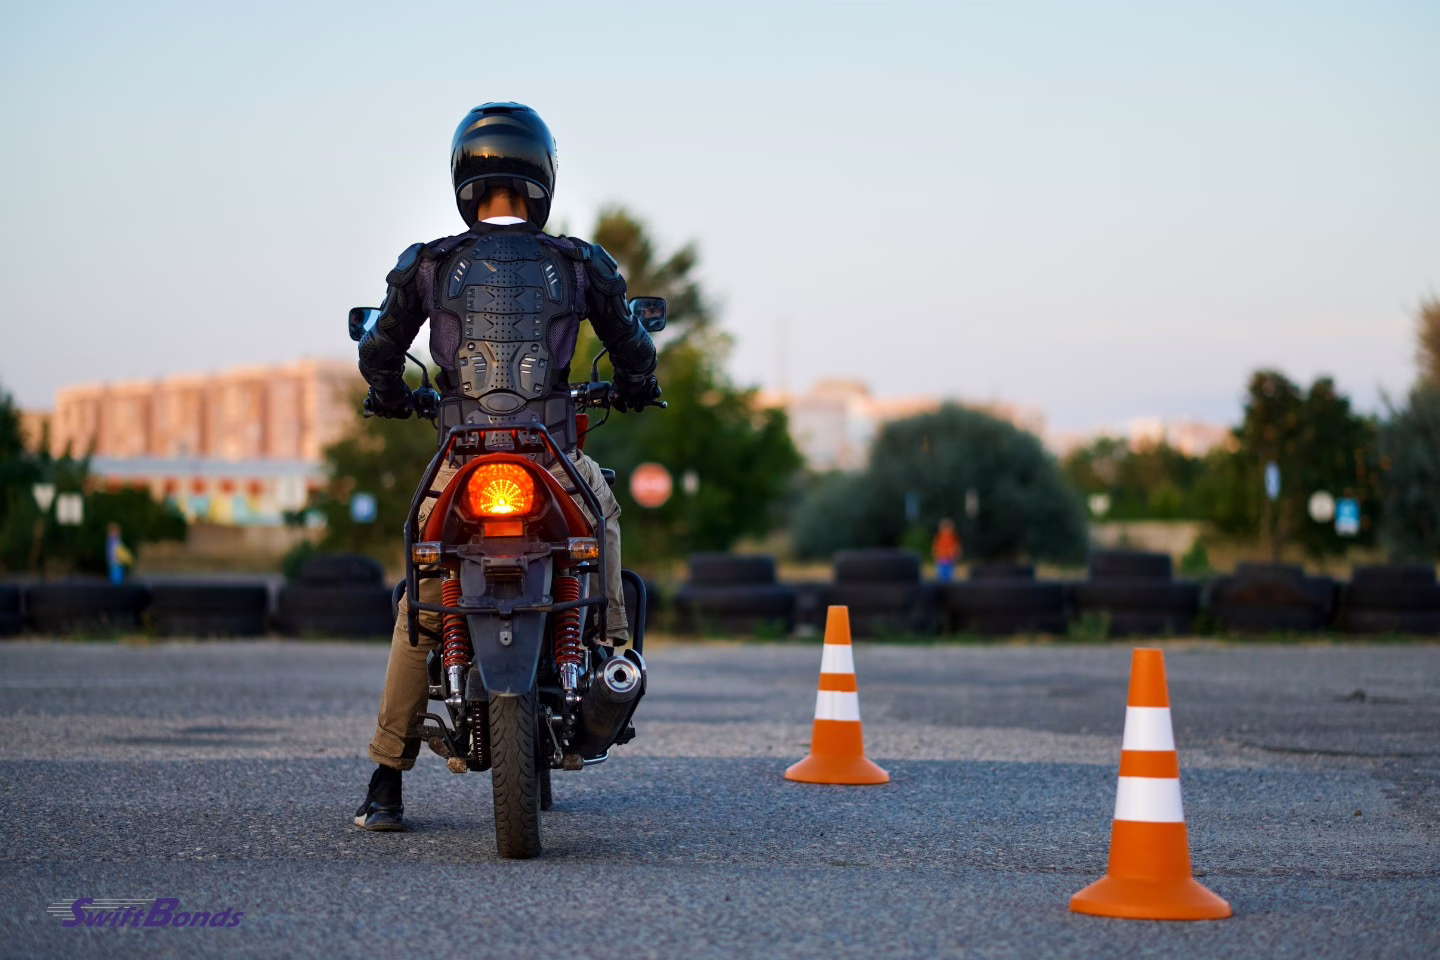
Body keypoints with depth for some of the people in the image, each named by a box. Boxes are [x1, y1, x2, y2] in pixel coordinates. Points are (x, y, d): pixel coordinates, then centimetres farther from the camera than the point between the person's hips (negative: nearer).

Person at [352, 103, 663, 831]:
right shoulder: (580, 264, 3)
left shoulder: (428, 265, 3)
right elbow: (634, 356, 14)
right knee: (603, 509, 36)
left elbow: (378, 356, 12)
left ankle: (385, 782, 15)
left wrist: (390, 397, 34)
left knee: (420, 613, 18)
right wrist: (634, 389, 37)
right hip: (553, 468, 0)